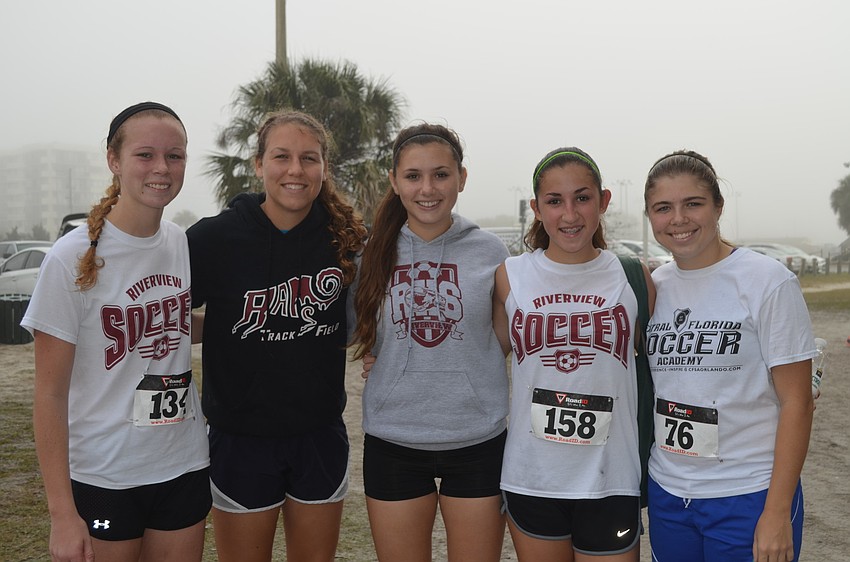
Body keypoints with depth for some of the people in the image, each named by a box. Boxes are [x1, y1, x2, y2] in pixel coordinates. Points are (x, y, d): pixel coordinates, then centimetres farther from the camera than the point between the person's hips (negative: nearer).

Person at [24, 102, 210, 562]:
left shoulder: (185, 244, 1)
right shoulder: (73, 258, -14)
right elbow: (50, 395, -12)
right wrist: (62, 513, -14)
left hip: (184, 469, 5)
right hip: (102, 478, -4)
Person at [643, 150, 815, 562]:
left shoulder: (768, 281, -10)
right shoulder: (653, 286, 4)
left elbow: (796, 403, -10)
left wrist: (777, 513, -13)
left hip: (748, 498, -4)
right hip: (666, 495, 4)